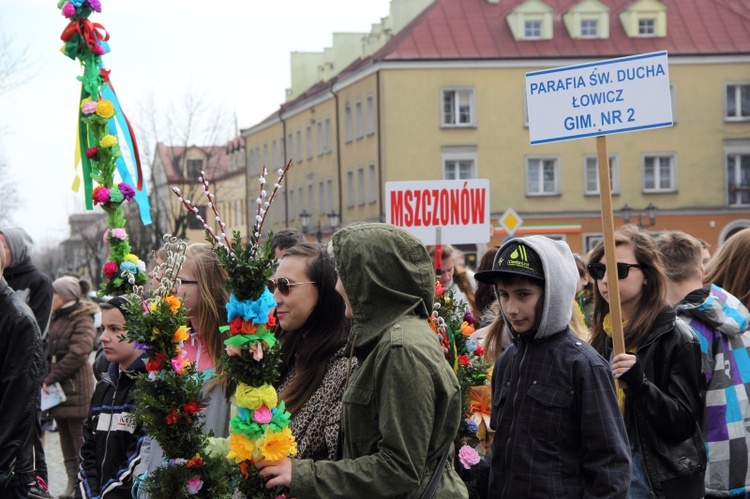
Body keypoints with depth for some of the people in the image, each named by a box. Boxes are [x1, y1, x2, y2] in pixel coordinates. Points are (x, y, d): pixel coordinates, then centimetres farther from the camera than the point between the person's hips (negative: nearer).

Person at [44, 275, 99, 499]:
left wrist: (50, 378, -18)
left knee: (79, 435, -6)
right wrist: (47, 377, 1)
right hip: (58, 387, 8)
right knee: (65, 436, 10)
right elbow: (51, 350, 18)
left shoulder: (83, 320, -10)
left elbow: (77, 354, -19)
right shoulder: (57, 319, 15)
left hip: (76, 386, -8)